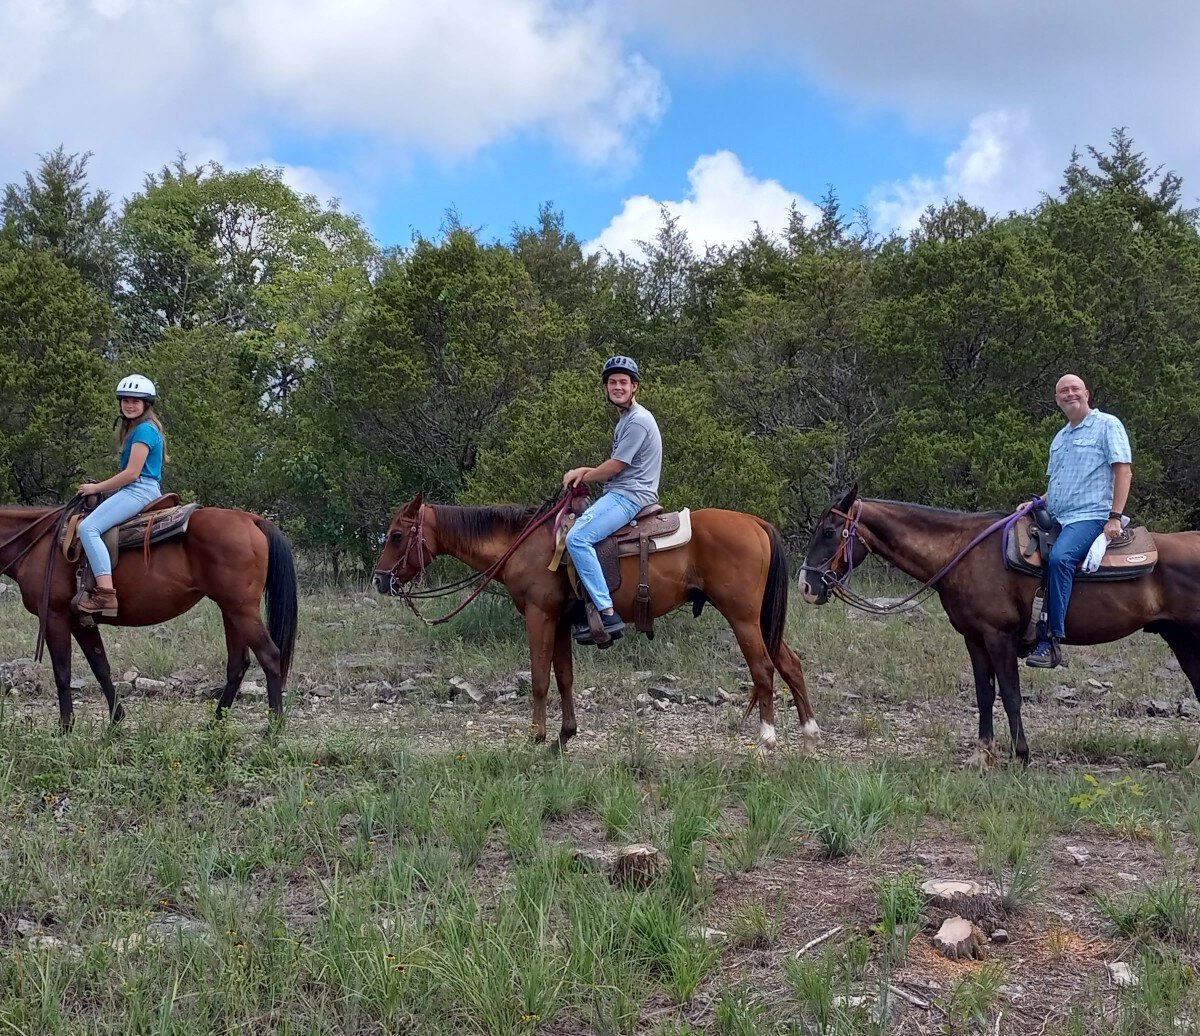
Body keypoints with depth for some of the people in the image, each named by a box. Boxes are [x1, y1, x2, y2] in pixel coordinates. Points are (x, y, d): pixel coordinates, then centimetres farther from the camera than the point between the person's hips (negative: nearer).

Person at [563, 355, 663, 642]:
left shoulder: (638, 420, -12)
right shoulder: (627, 419, 21)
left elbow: (615, 467, -13)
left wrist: (583, 476, 3)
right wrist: (585, 472, 8)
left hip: (630, 496, -11)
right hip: (620, 493, 11)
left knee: (578, 538, -26)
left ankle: (608, 614, -29)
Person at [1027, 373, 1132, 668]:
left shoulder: (1107, 425, 1)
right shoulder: (1060, 437, 23)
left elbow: (1124, 471, -7)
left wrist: (1115, 517, -16)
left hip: (1089, 516, -8)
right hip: (1054, 519, 8)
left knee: (1060, 558, -33)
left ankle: (1052, 640, -34)